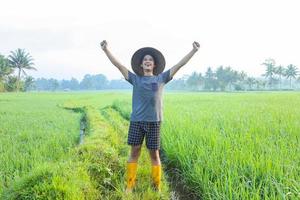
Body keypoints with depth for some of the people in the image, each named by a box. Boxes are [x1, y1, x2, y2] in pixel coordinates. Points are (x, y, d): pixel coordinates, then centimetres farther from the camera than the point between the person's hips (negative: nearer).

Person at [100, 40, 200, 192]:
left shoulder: (161, 78, 9)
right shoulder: (135, 79, 9)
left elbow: (180, 65, 8)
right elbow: (118, 65, 8)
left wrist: (194, 50, 7)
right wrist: (106, 50, 4)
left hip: (154, 121, 0)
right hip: (136, 121, 0)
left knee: (154, 154, 7)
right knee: (134, 152, 4)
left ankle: (157, 186, 19)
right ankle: (129, 185, 15)